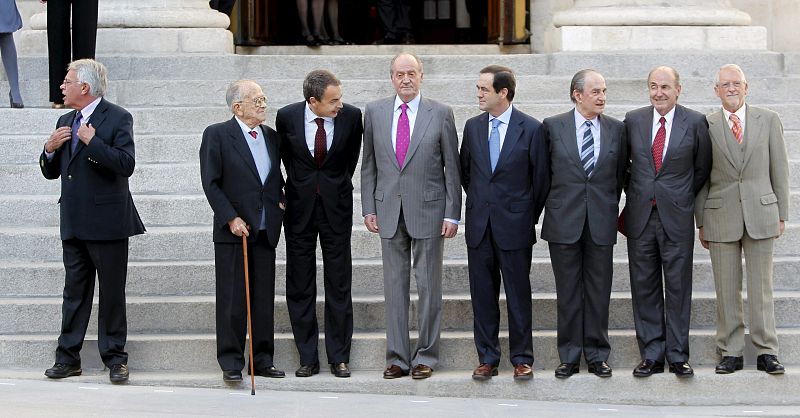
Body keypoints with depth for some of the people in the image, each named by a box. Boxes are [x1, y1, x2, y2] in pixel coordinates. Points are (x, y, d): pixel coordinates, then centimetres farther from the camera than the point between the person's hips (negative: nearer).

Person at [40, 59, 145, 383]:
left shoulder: (117, 118, -6)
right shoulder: (66, 121, 15)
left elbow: (126, 164, -18)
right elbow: (51, 172, 18)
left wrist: (92, 141, -19)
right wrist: (50, 149, -2)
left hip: (106, 221, -6)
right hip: (74, 222, 6)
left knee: (112, 292, 1)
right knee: (74, 291, 10)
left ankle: (115, 358, 8)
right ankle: (68, 357, 14)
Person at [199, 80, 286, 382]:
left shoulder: (272, 136, 13)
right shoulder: (216, 135, -3)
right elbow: (211, 183, -7)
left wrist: (280, 200, 5)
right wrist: (231, 218, -13)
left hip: (265, 230, 5)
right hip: (233, 229, -5)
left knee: (264, 298, 7)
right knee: (232, 299, -1)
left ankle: (263, 360, 14)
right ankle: (231, 363, 5)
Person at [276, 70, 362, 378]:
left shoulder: (351, 116, -9)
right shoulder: (287, 116, -10)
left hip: (336, 205, 0)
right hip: (299, 206, 1)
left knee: (339, 283, 2)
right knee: (299, 285, 4)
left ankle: (339, 357, 9)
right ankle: (308, 358, 12)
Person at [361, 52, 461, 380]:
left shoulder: (440, 114, 0)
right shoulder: (374, 112, 7)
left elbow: (452, 167, 0)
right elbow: (368, 165, 11)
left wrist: (452, 214, -5)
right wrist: (368, 208, 4)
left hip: (428, 209, -2)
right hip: (389, 211, 2)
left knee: (428, 286, 3)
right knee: (394, 287, 6)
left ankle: (425, 356, 11)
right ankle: (397, 357, 12)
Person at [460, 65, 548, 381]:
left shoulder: (530, 129, -5)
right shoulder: (473, 127, 6)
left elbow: (541, 178, 1)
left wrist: (529, 217, 5)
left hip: (515, 226, -4)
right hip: (479, 225, 4)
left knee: (518, 295, 3)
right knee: (482, 295, 7)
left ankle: (521, 359, 11)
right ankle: (487, 359, 15)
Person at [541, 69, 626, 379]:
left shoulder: (616, 129, 6)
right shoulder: (553, 126, 1)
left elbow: (620, 173, 12)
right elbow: (544, 170, 8)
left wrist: (609, 206, 11)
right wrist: (553, 206, 8)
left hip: (601, 222, 1)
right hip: (564, 221, -1)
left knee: (599, 292, 4)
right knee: (568, 292, 4)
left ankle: (597, 355, 13)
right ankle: (569, 357, 12)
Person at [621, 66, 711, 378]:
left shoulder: (695, 122, -1)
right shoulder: (633, 120, 5)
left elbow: (702, 168, 9)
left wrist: (683, 198, 9)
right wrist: (635, 192, 12)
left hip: (677, 217, -2)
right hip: (640, 216, 2)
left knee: (678, 287, 2)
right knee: (644, 287, 5)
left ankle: (678, 356, 9)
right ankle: (651, 355, 12)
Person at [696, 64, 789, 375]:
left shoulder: (768, 120, 6)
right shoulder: (705, 126, 3)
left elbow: (780, 170, 7)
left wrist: (782, 215, 4)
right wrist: (701, 222, 3)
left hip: (760, 214, 0)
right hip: (721, 217, 0)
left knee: (761, 286, 3)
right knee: (726, 289, 3)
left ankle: (766, 352, 10)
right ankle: (730, 353, 10)